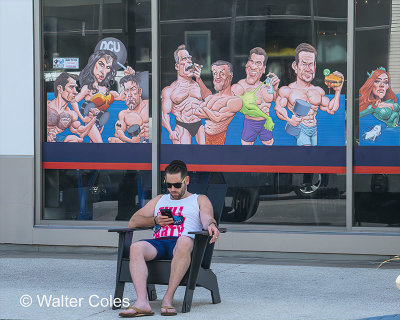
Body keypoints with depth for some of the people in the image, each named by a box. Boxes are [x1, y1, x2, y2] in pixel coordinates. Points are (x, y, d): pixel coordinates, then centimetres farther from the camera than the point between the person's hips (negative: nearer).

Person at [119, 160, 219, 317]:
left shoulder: (199, 200, 26)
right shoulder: (159, 200, 34)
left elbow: (207, 218, 4)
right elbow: (133, 222, 25)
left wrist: (211, 225, -21)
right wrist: (155, 220, 6)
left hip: (183, 241, -3)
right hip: (158, 242, 3)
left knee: (184, 242, -42)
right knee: (136, 247, -33)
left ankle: (168, 299, -43)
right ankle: (142, 302, -48)